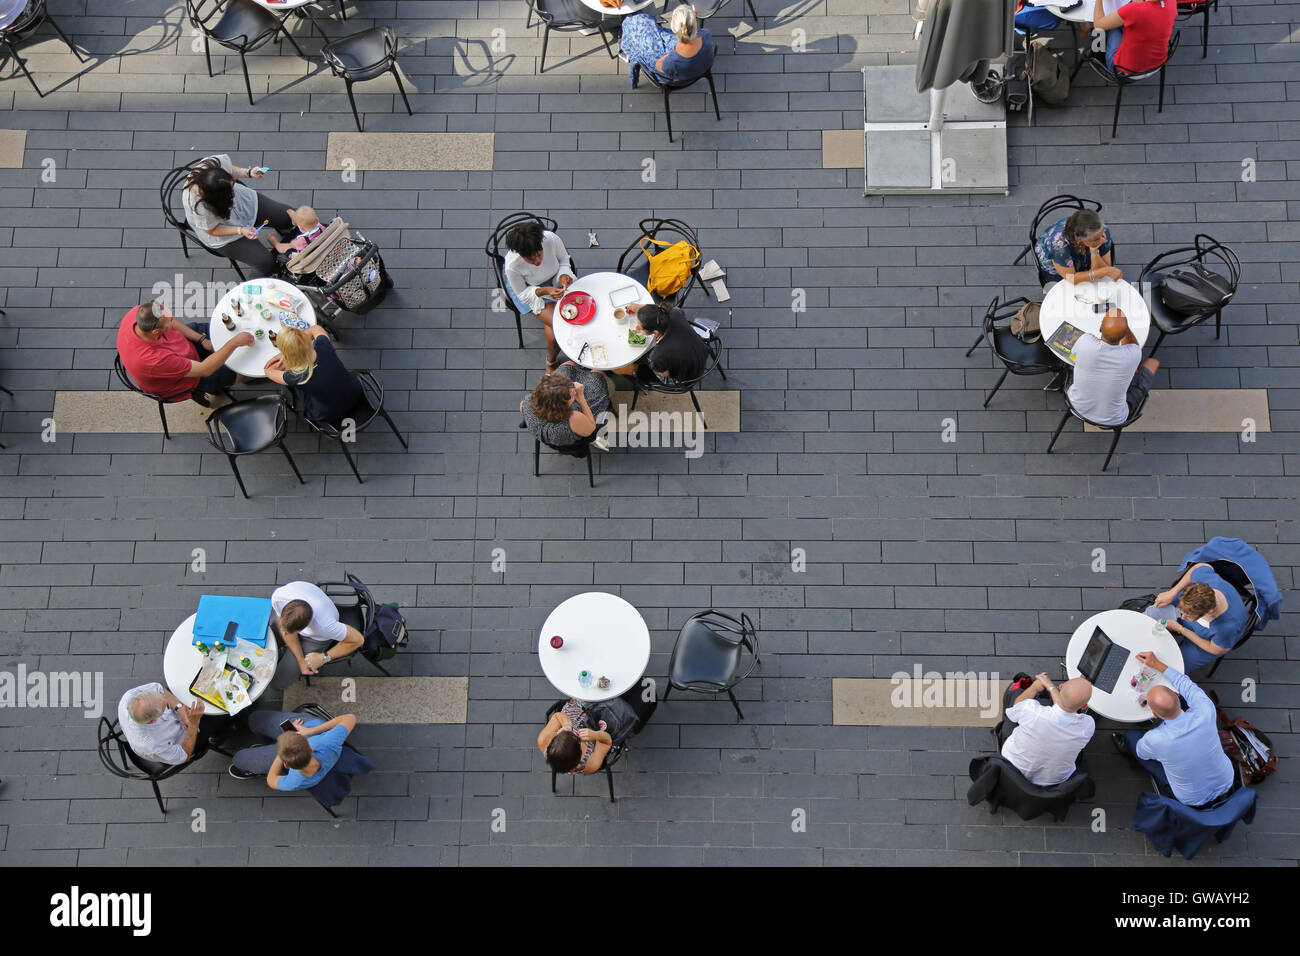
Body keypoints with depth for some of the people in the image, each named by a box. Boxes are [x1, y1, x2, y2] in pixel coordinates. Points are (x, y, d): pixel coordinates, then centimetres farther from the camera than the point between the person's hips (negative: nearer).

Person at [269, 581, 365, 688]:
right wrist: (301, 660, -17)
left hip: (316, 638, -3)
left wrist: (323, 658, -22)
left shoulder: (324, 626, -47)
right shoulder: (278, 596, -37)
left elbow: (357, 639, -29)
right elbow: (284, 628, -16)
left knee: (277, 682, -1)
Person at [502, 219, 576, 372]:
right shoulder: (512, 266, -37)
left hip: (553, 280, 4)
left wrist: (563, 275, -28)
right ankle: (551, 361, 11)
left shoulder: (552, 239, -32)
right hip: (527, 289, -4)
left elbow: (564, 259, -7)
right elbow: (522, 294, -19)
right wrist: (544, 291, -36)